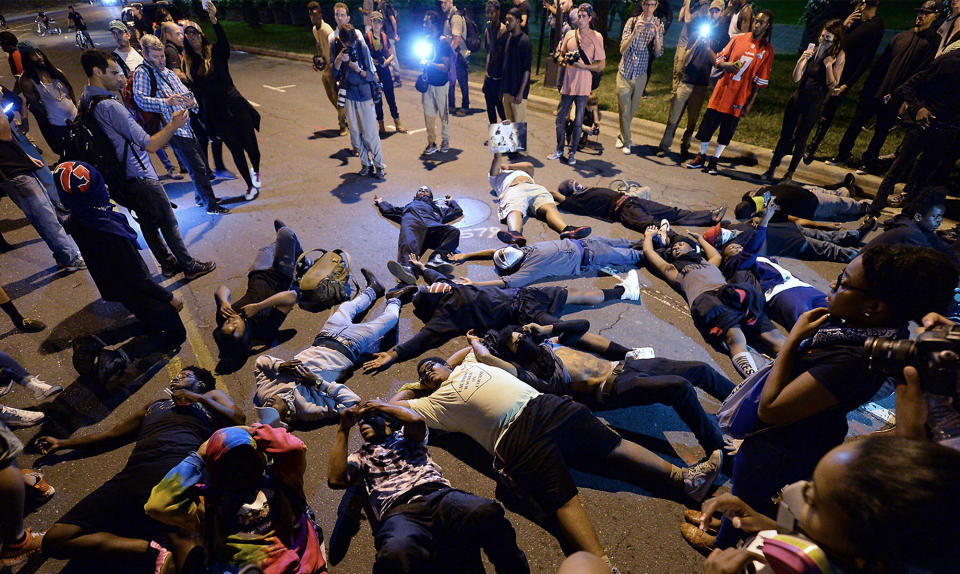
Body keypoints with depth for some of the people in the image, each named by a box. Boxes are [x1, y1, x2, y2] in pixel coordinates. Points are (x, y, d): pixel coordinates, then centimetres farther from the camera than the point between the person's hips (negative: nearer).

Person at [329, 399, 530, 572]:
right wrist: (343, 429, 15)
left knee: (488, 513, -34)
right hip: (398, 511, 0)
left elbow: (417, 421, 5)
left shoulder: (405, 434, 31)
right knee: (395, 555, -42)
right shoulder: (360, 456, 32)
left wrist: (381, 406, 21)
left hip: (439, 495, 1)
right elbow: (336, 479, 10)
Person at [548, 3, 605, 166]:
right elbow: (560, 55, 18)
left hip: (583, 86, -4)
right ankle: (559, 150, 23)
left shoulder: (596, 37, -3)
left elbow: (601, 65, -4)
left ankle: (572, 153, 15)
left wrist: (583, 65, -18)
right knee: (560, 118, 9)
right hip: (567, 84, 4)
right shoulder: (569, 35, 9)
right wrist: (564, 59, -6)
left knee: (578, 122, 3)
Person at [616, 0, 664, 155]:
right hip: (625, 72, -2)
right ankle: (626, 141, 15)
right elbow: (622, 49, -11)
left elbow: (658, 53, -7)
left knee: (633, 110, 11)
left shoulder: (658, 25, 0)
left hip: (641, 74, 2)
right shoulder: (632, 21, -3)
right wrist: (635, 32, -25)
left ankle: (622, 135, 32)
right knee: (624, 110, 1)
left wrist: (656, 34, -22)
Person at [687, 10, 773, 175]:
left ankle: (713, 161, 13)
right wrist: (726, 65, -14)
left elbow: (760, 81, 1)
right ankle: (701, 157, 16)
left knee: (727, 131, 1)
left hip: (739, 98, -1)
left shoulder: (767, 50, 2)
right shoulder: (738, 38, 6)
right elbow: (719, 58, 10)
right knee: (708, 124, 1)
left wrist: (749, 104, -5)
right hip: (721, 91, 1)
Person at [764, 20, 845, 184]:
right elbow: (796, 78, 1)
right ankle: (772, 168, 10)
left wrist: (828, 66, -19)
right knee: (785, 134, 4)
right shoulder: (812, 50, 6)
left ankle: (790, 173, 8)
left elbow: (832, 85, -7)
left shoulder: (839, 56, -4)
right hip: (798, 97, 3)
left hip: (815, 102, -3)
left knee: (801, 137, 0)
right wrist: (802, 60, -12)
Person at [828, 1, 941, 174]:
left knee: (881, 131, 3)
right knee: (856, 123, 5)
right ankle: (842, 155, 15)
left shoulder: (934, 42, -1)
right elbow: (881, 63, 14)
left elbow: (921, 73, -8)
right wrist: (867, 87, 7)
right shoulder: (901, 36, 13)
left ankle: (867, 162, 13)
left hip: (894, 97, -4)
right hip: (874, 91, 4)